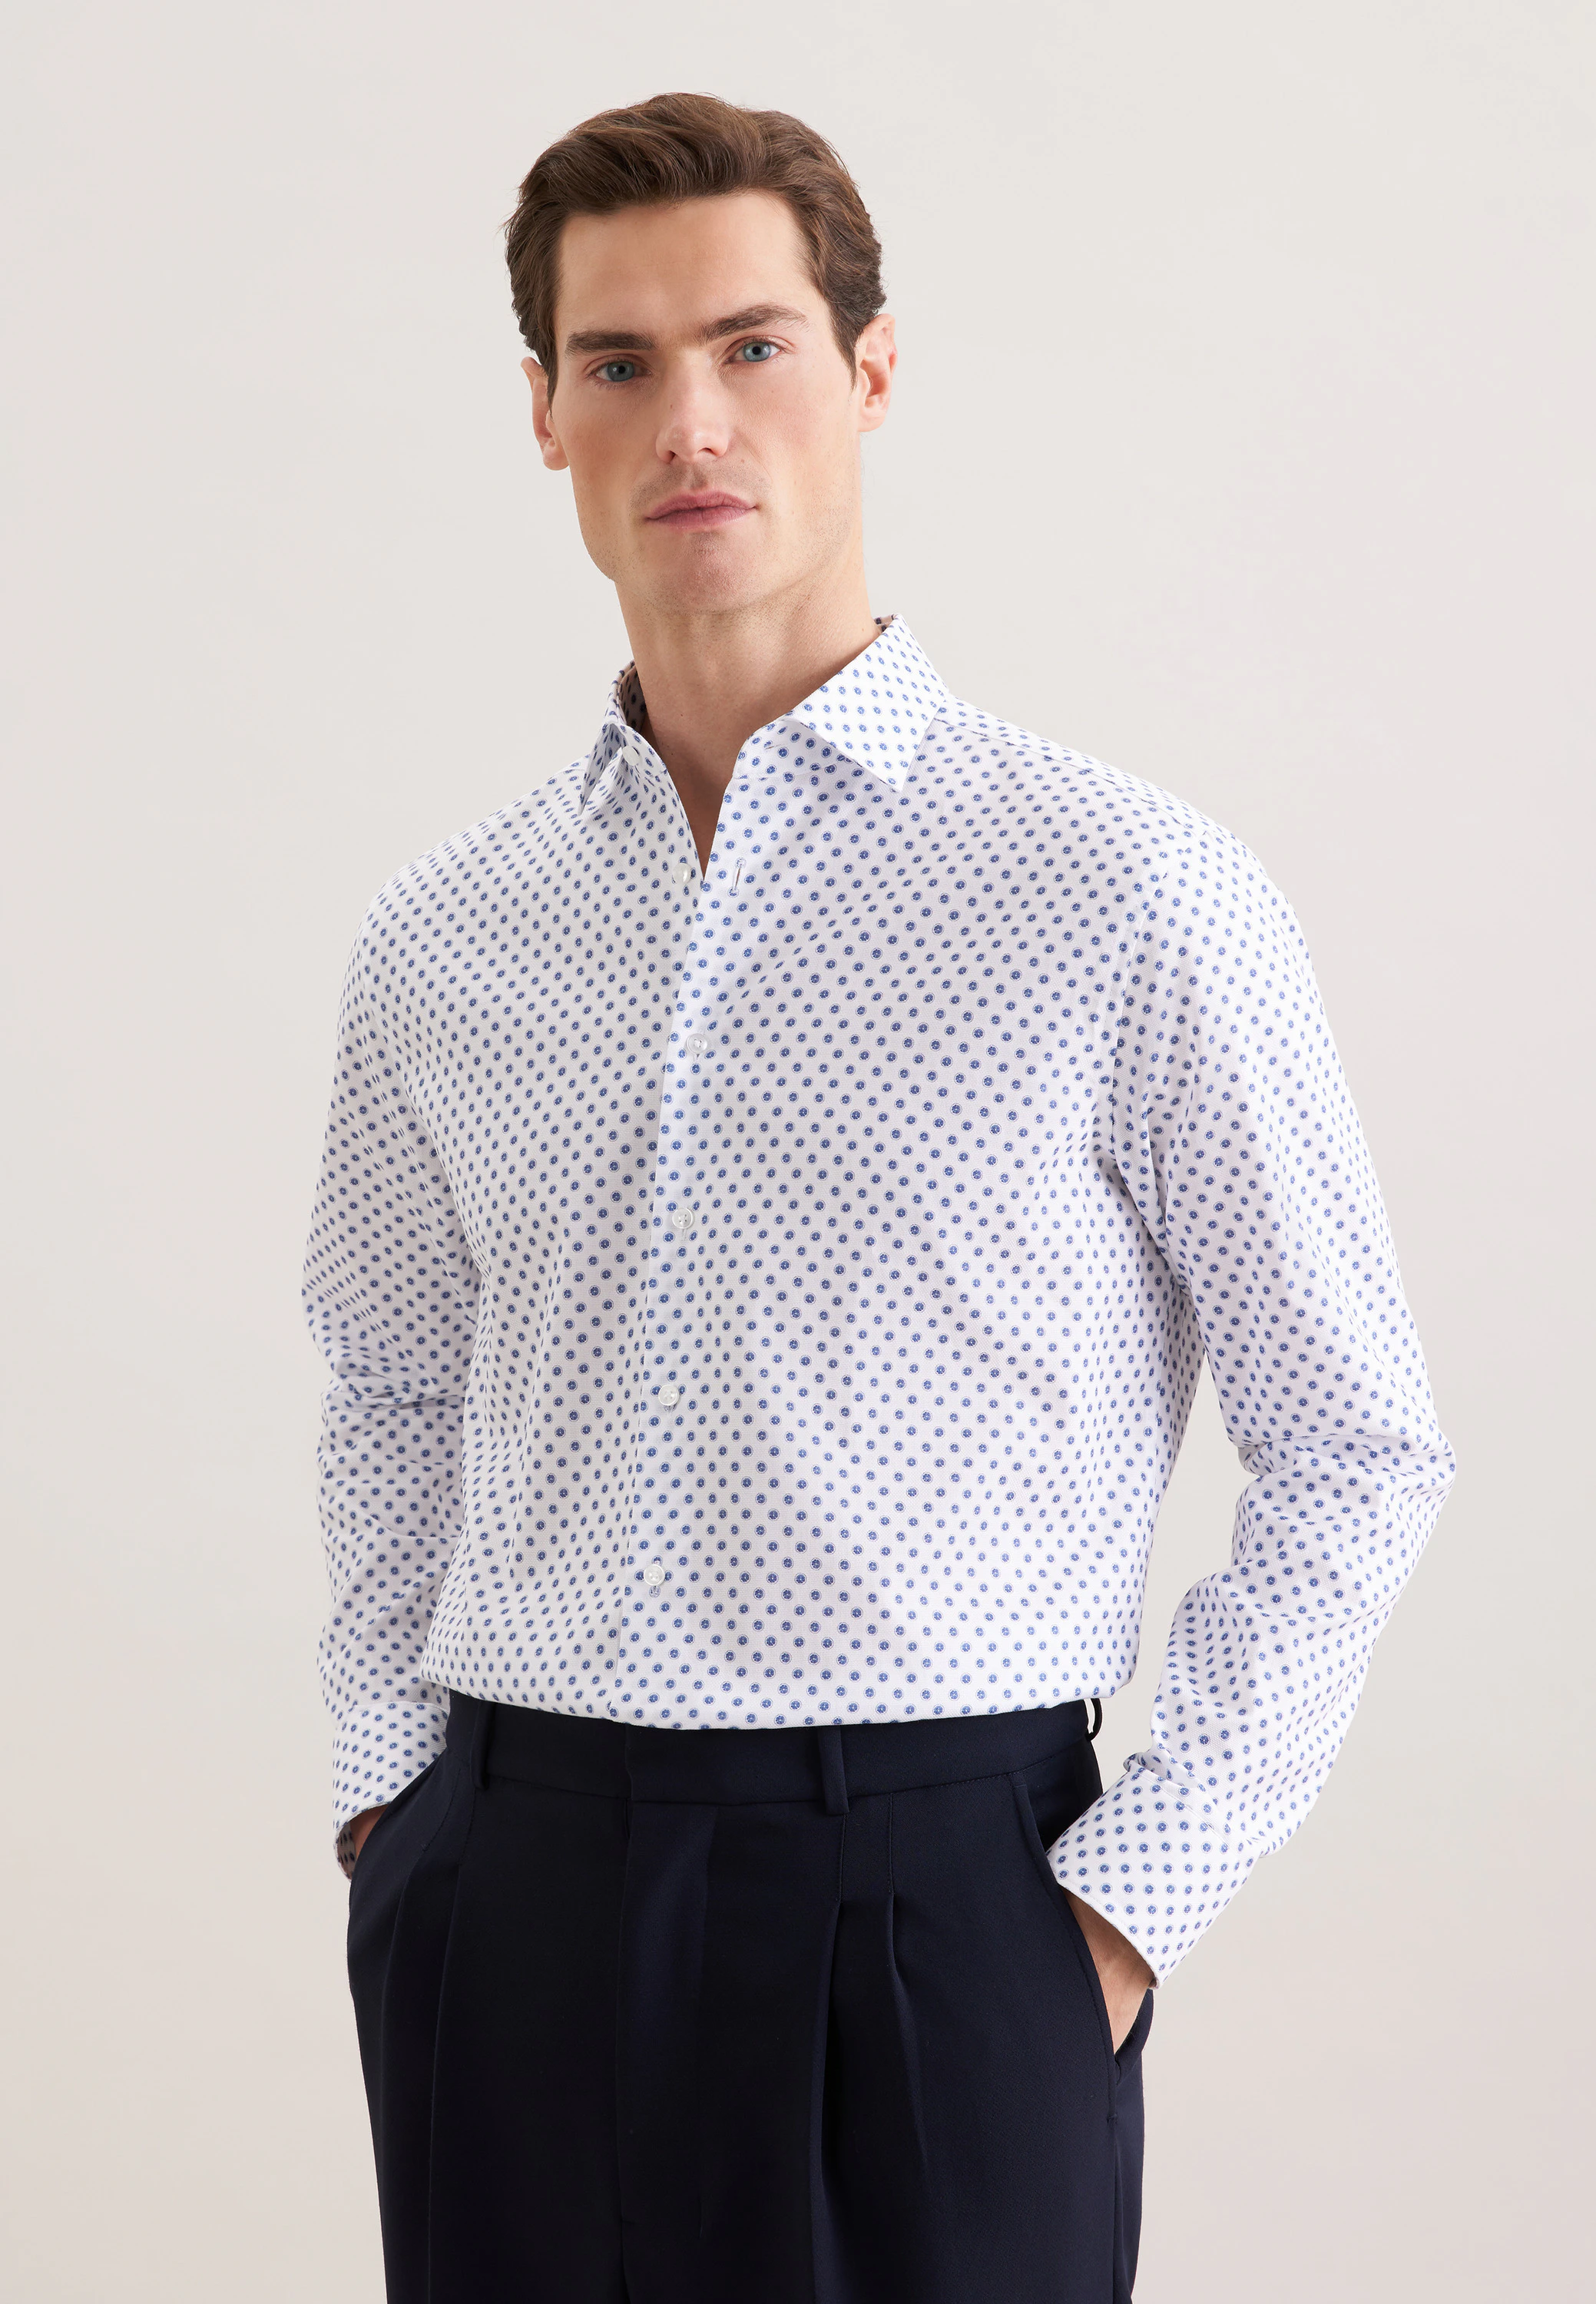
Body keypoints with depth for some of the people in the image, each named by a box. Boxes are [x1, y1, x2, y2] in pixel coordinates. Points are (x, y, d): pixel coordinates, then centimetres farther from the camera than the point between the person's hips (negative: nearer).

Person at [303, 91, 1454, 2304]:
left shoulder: (1134, 899, -6)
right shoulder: (437, 945, 8)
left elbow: (1356, 1447, -2)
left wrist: (1131, 1901, -6)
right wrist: (392, 1791, 10)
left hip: (928, 1900, -3)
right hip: (506, 1915, 4)